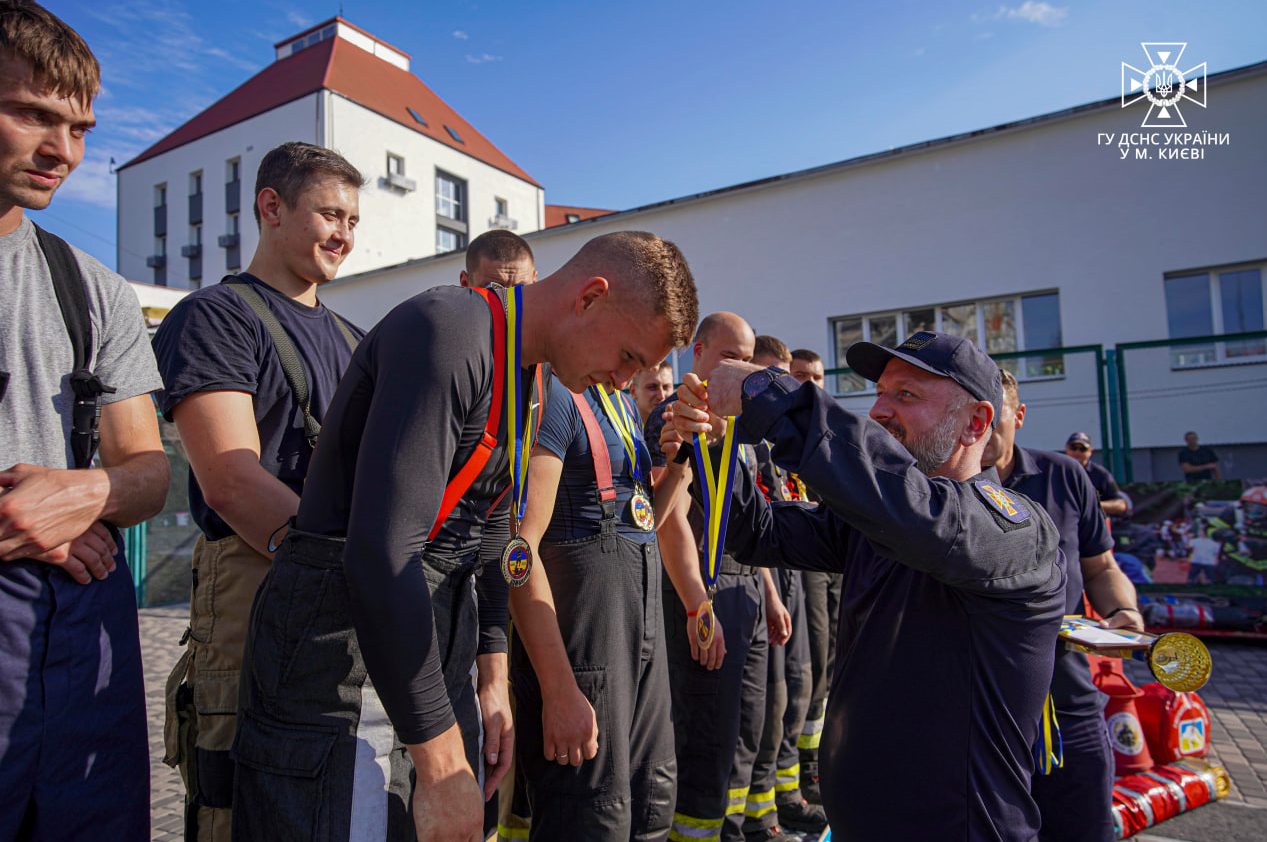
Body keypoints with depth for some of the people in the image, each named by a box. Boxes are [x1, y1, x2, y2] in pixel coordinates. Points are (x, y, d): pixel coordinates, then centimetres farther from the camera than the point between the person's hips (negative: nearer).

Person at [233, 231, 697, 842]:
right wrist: (443, 763, -22)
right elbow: (380, 556, -27)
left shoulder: (527, 380, 11)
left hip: (422, 654, 9)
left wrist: (493, 679, 10)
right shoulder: (450, 330, -20)